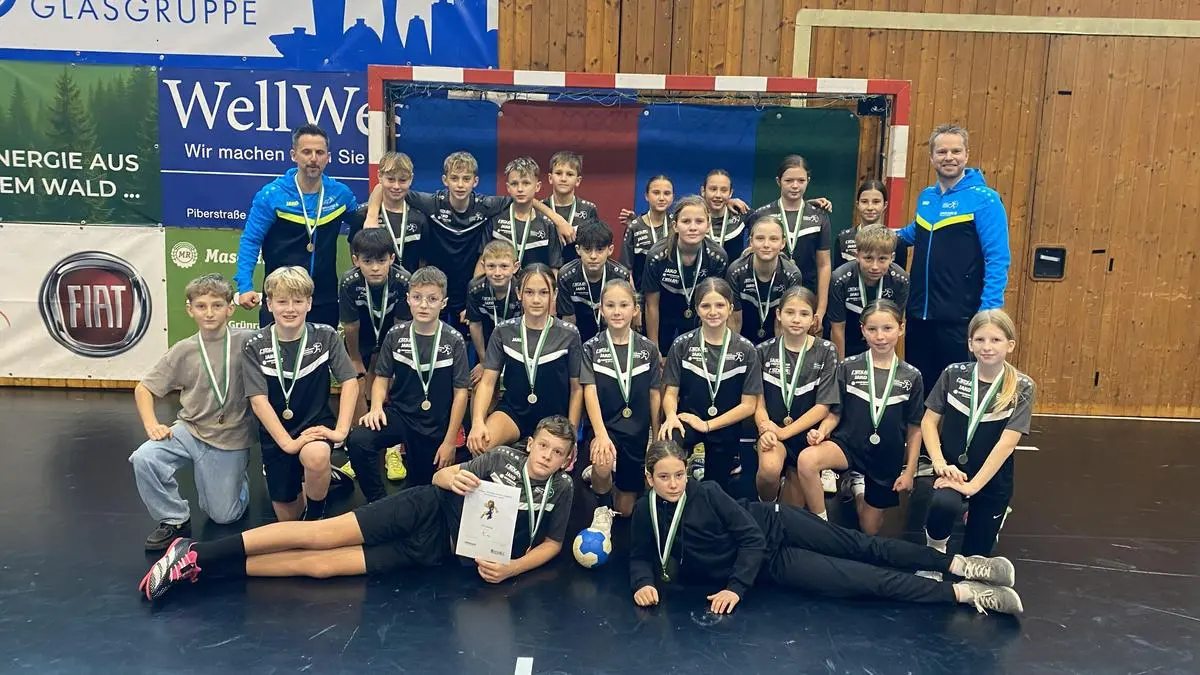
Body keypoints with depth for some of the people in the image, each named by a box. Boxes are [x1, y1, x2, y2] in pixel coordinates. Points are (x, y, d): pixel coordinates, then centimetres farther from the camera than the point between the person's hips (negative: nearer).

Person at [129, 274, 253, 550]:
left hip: (230, 439, -2)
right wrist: (151, 424, -10)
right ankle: (174, 521, -3)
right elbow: (143, 388, 5)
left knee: (222, 515, 3)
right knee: (144, 458, -25)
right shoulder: (183, 351, -3)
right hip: (189, 429, 2)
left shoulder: (246, 342, -12)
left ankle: (237, 480, 39)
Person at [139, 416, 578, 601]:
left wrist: (509, 569, -11)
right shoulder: (504, 458, 0)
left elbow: (551, 543, 8)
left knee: (320, 565, -10)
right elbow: (438, 477, 4)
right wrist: (452, 478, -22)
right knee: (320, 535, -17)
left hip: (435, 552, 0)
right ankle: (196, 554, -10)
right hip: (428, 512, 0)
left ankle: (198, 569, -6)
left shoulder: (561, 489, 3)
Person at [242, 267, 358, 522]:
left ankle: (316, 515, -8)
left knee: (315, 457, -38)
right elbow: (258, 401, -15)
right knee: (288, 515, 5)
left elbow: (350, 382, -12)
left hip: (316, 423, -2)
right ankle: (325, 477, 36)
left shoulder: (325, 336, -9)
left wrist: (340, 430, -23)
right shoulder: (255, 346, -9)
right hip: (276, 434, 2)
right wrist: (287, 442, -24)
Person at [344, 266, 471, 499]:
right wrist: (376, 407, -17)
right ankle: (378, 502, -10)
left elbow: (460, 392, -7)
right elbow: (382, 378, 4)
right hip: (399, 413, 1)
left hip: (435, 427, -1)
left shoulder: (454, 341, -9)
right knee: (358, 439, -27)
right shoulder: (396, 335, -2)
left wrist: (449, 441, -8)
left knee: (422, 487, 8)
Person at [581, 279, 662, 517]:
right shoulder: (591, 348, -5)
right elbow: (589, 391, -16)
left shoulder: (648, 349, 1)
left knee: (625, 508, 6)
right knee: (604, 465, -36)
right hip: (605, 426, -2)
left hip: (637, 433, 2)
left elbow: (654, 395, 6)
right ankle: (601, 491, -1)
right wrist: (601, 434, -30)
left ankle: (617, 491, 42)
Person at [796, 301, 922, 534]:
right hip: (849, 443, -1)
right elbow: (835, 413, 1)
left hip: (887, 459, 1)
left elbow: (914, 428, 4)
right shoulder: (848, 368, -4)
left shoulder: (911, 376, -2)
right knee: (806, 459, -35)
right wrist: (822, 431, -20)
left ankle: (859, 485, 39)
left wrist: (910, 471, 2)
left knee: (869, 529, 9)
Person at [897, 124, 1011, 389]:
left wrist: (989, 312, -21)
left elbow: (997, 260, -15)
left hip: (960, 317, -6)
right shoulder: (926, 197, 9)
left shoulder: (984, 199, -10)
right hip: (918, 313, 6)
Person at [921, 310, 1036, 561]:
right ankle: (933, 554, -3)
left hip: (992, 480, 0)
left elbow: (1006, 443, -18)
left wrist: (972, 486, -23)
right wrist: (940, 463, -18)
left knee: (974, 556, 10)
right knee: (944, 504, -35)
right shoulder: (953, 374, -7)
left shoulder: (1021, 387, -12)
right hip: (953, 470, 0)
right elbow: (928, 421, -4)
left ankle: (996, 515, 44)